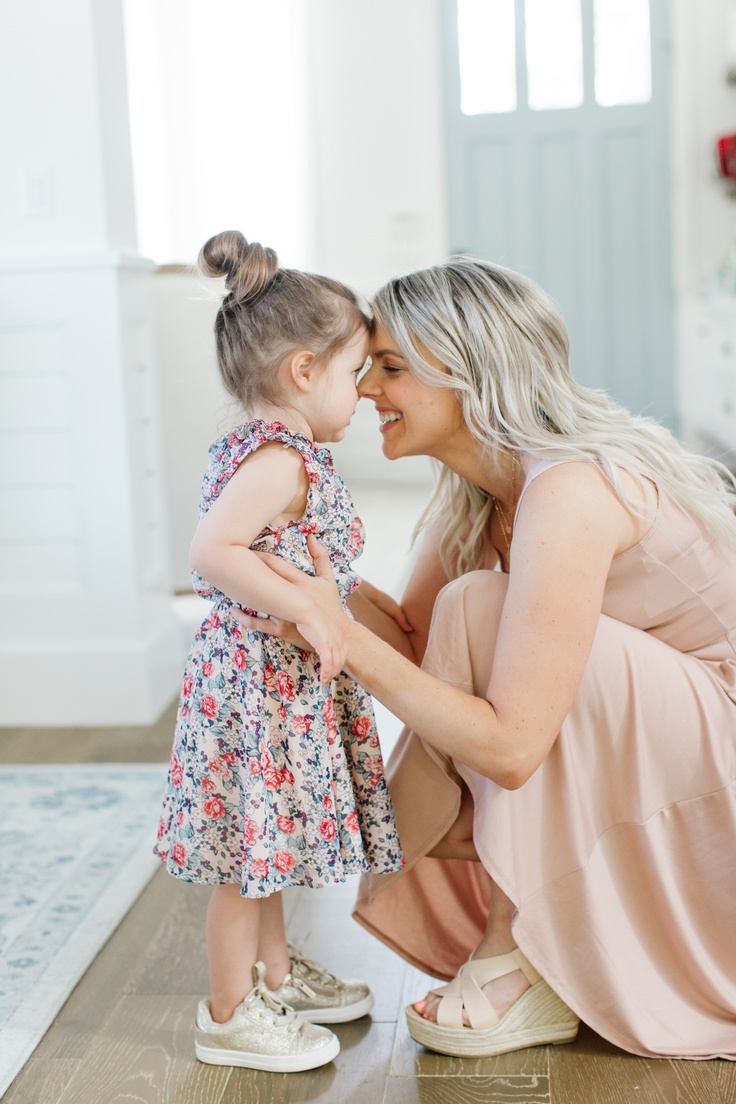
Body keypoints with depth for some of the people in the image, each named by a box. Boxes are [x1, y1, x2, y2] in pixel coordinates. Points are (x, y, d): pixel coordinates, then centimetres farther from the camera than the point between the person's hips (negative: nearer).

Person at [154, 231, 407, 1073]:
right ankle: (229, 1016, 19)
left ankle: (276, 974, 40)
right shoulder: (278, 459, -21)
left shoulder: (259, 450, 11)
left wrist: (357, 596, 18)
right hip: (265, 683, -10)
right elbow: (212, 552, -33)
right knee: (250, 848, 3)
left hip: (283, 678, 10)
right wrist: (310, 615, -30)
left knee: (267, 839, 22)